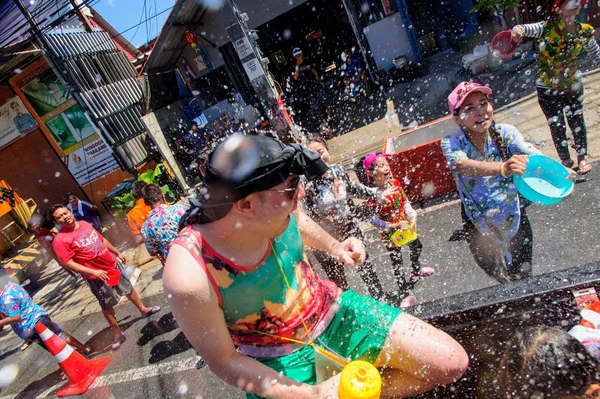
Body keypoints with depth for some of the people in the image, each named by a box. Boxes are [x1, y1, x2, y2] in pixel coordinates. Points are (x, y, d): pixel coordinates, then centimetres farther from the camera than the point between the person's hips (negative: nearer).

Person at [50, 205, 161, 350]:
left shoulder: (84, 223, 2)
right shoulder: (60, 240, -18)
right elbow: (69, 263, -22)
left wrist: (117, 253, 19)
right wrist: (93, 272, -29)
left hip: (113, 264, 6)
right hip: (96, 276, -6)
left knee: (128, 288, 23)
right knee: (107, 305, 10)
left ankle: (143, 310, 45)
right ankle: (117, 333, 29)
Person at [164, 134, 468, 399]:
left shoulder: (273, 210, -19)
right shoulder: (189, 275, -31)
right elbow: (224, 360, -17)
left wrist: (334, 247, -4)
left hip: (330, 311, 4)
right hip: (279, 361, -3)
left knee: (452, 362, 1)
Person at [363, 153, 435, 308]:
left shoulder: (395, 183, -9)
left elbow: (405, 202, 4)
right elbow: (373, 220, -22)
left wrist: (412, 217, -8)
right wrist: (394, 226, -23)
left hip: (405, 224, 7)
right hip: (389, 233, -6)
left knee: (417, 246, 28)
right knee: (397, 262, 3)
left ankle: (417, 270, 58)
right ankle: (405, 295, 17)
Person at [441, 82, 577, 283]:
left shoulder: (506, 133, -16)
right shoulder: (452, 143, -20)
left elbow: (533, 156, -33)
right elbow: (463, 165, -41)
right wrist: (502, 168, -59)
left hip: (514, 218, 1)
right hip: (479, 226, -1)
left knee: (523, 275, 13)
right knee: (499, 275, 13)